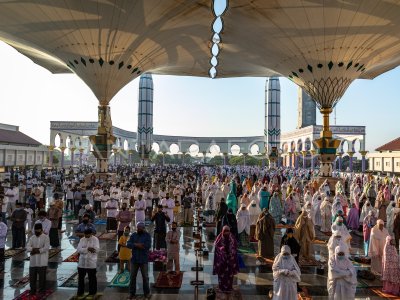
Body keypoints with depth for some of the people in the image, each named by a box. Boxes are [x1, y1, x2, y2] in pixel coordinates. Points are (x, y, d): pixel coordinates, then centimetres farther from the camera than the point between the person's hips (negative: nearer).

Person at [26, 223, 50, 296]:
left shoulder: (46, 237, -5)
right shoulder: (32, 238, 9)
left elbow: (46, 248, -15)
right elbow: (27, 247, -1)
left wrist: (37, 250, -14)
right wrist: (34, 249, -18)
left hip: (42, 261, -4)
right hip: (33, 261, 4)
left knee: (42, 277, 3)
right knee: (32, 276, 9)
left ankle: (42, 291, 16)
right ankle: (32, 290, 26)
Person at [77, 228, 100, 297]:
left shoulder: (95, 239, -7)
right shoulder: (82, 240, 3)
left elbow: (97, 249, -18)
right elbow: (78, 250, -9)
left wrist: (84, 249, -18)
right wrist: (88, 249, -22)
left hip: (91, 262, -3)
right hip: (82, 262, 4)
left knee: (92, 278, 6)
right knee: (80, 277, 11)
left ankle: (92, 292, 21)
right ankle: (80, 291, 28)